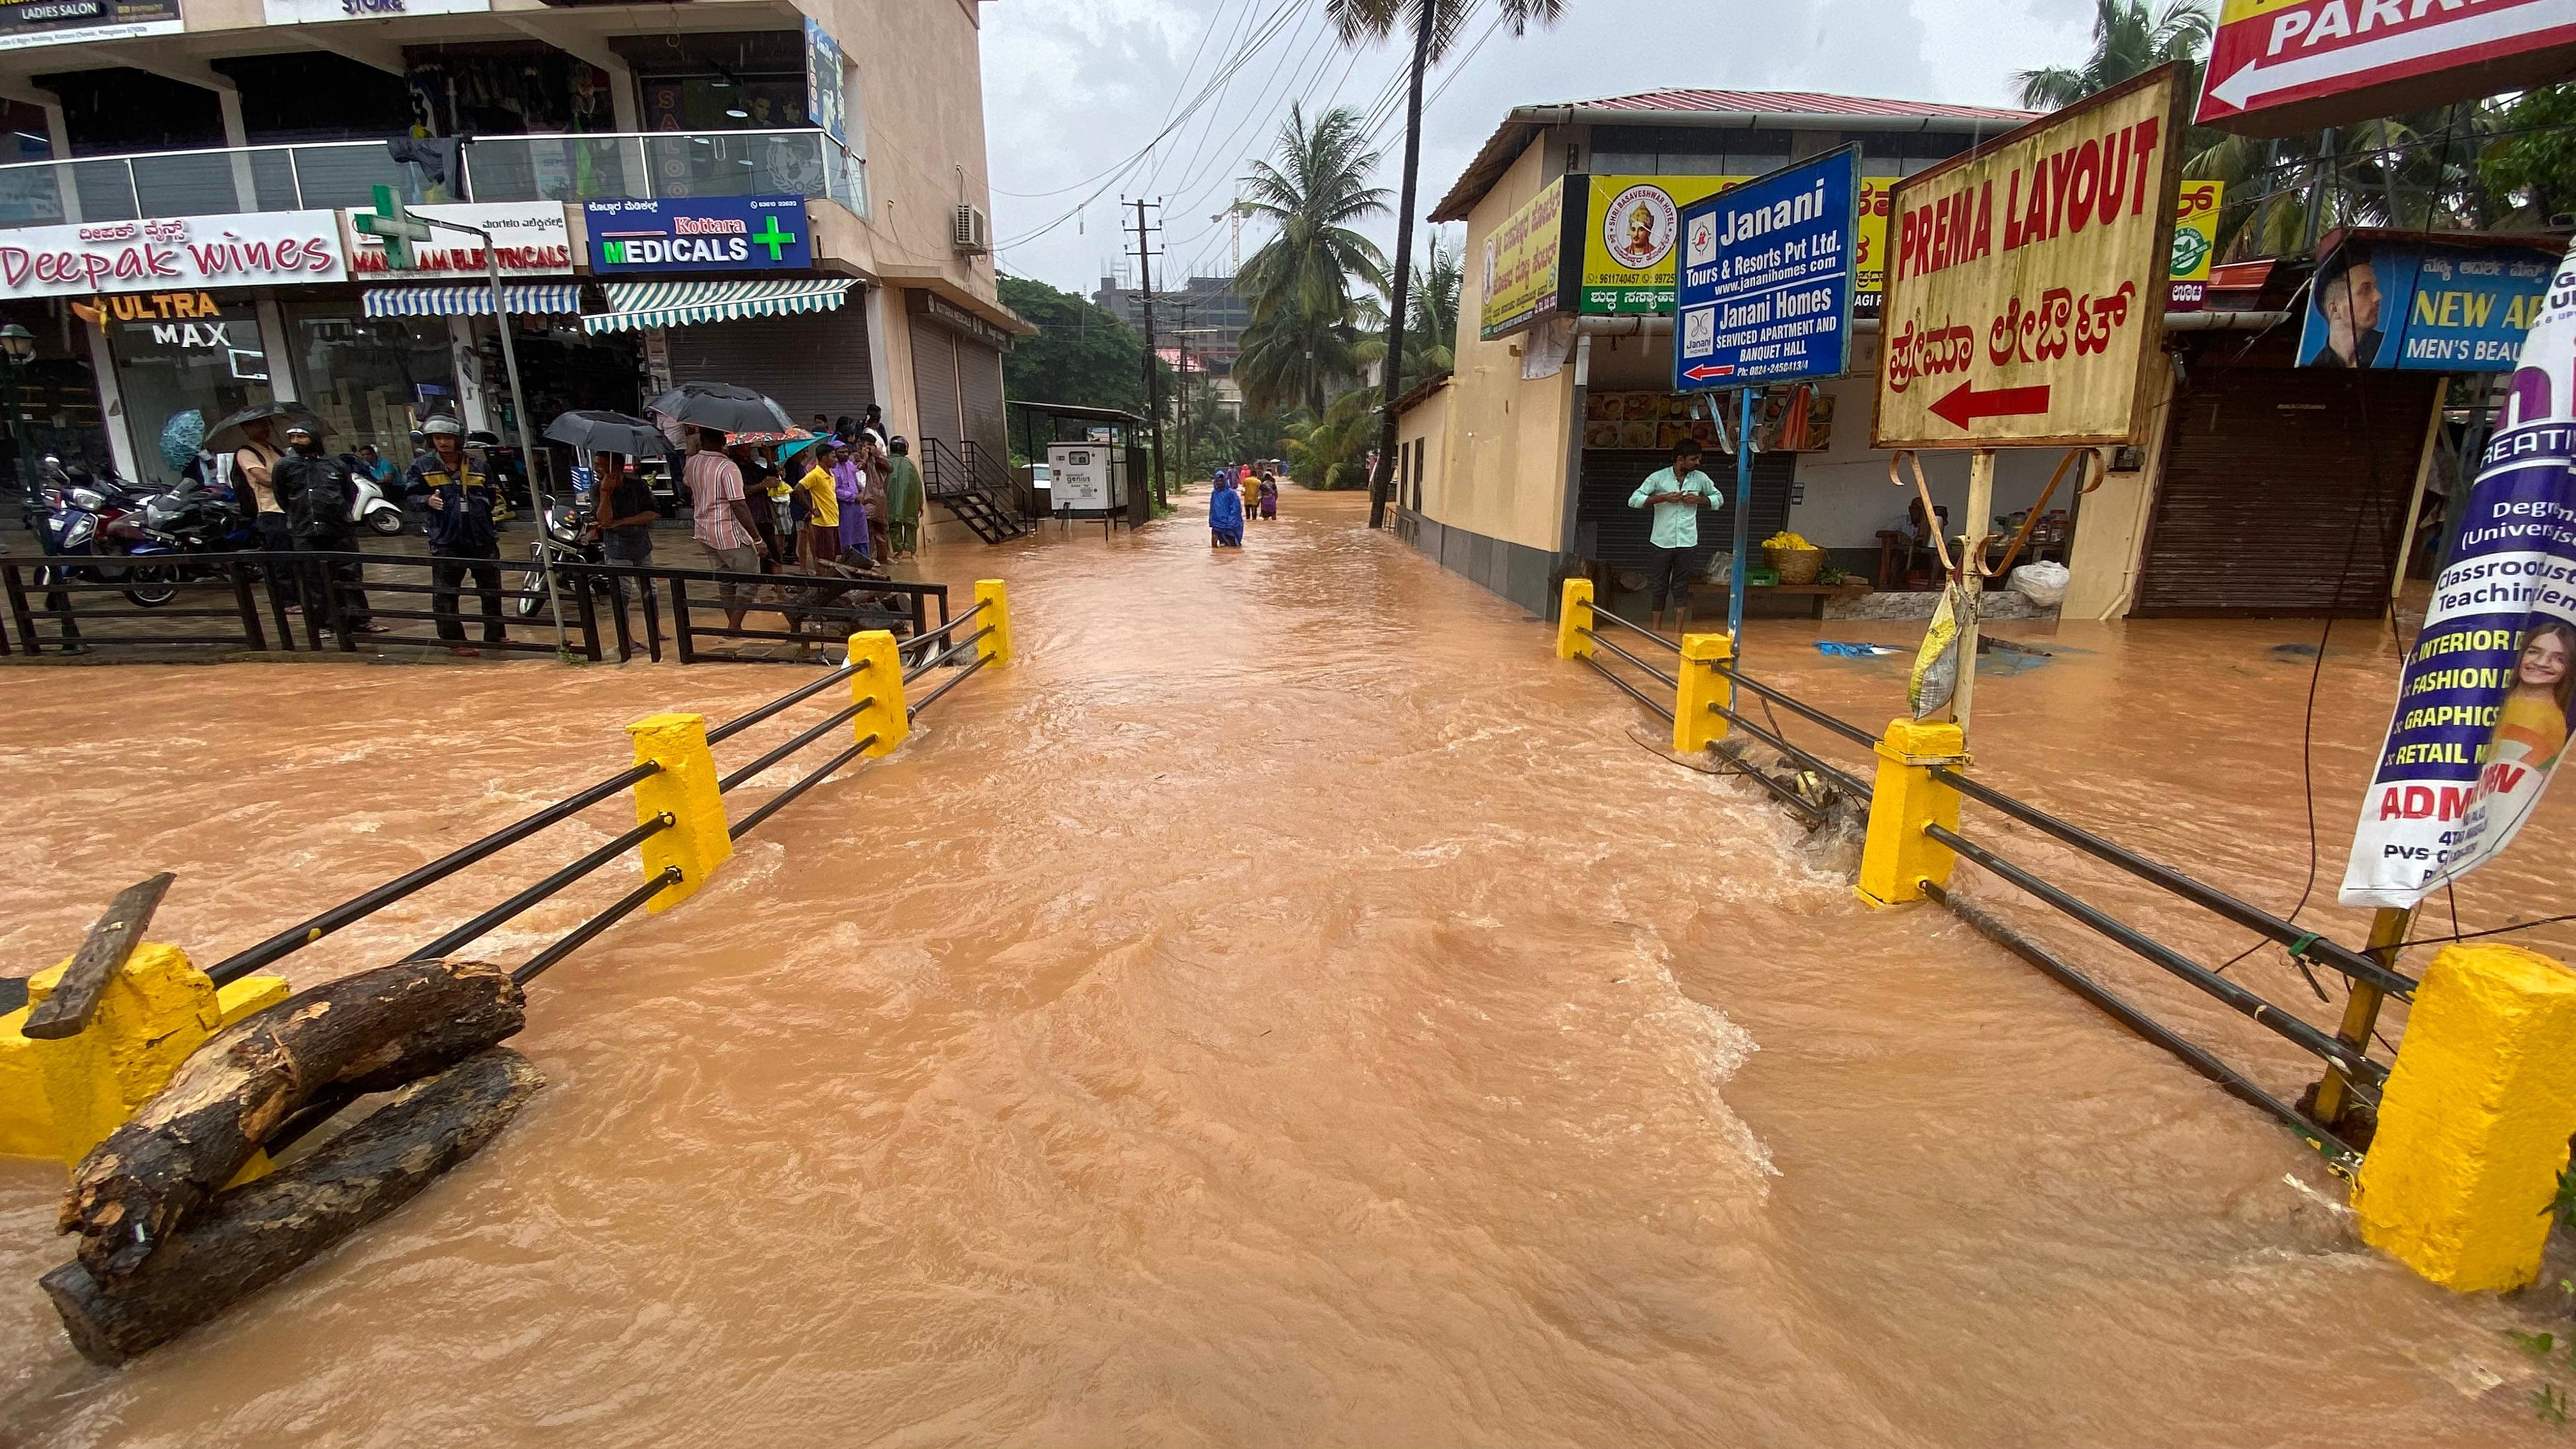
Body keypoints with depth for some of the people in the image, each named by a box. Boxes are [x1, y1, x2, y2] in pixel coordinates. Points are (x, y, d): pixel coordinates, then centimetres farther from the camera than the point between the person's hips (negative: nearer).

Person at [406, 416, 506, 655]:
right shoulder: (422, 465, 2)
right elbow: (410, 495, 4)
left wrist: (494, 529, 14)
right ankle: (454, 641, 8)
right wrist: (427, 501, -17)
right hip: (445, 540, -3)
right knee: (446, 593, -1)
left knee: (491, 590, 13)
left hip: (482, 538, 3)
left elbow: (492, 497, 19)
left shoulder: (476, 465, 11)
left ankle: (495, 634, 27)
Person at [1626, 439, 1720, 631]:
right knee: (1659, 586, 5)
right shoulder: (1658, 477, -3)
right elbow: (1633, 500, -7)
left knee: (1681, 587, 2)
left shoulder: (1700, 479, 5)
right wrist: (1663, 498, -15)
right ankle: (1656, 630, 15)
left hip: (1687, 541, 2)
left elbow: (1719, 499, 18)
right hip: (1663, 541, -2)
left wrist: (1699, 500, -3)